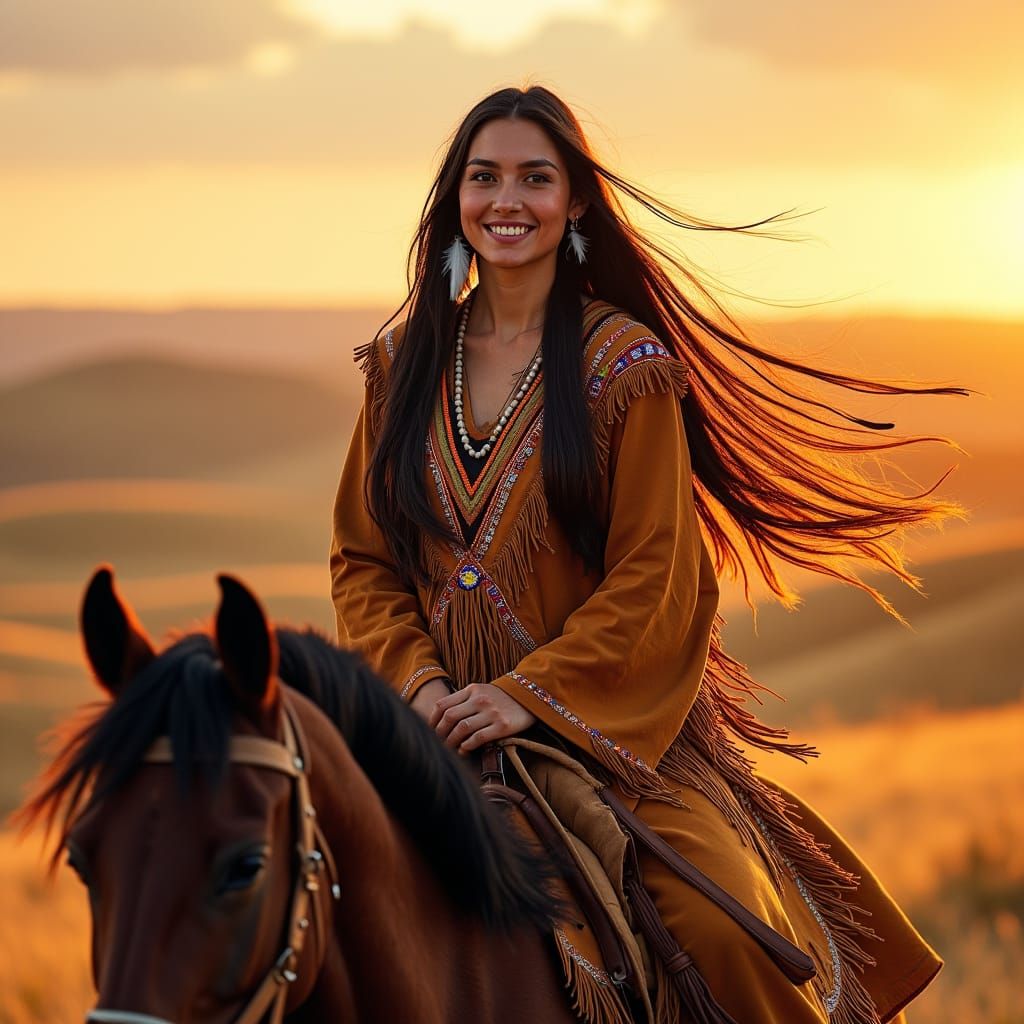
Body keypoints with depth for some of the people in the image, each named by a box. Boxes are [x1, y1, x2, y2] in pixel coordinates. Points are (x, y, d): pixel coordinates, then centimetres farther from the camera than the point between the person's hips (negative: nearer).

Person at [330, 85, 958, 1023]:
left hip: (609, 719, -3)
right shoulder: (404, 362, 9)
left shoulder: (622, 363, -3)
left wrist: (531, 694, -17)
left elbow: (654, 574, -8)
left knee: (725, 921, -24)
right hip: (445, 723, 4)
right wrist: (417, 681, -7)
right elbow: (361, 559, 10)